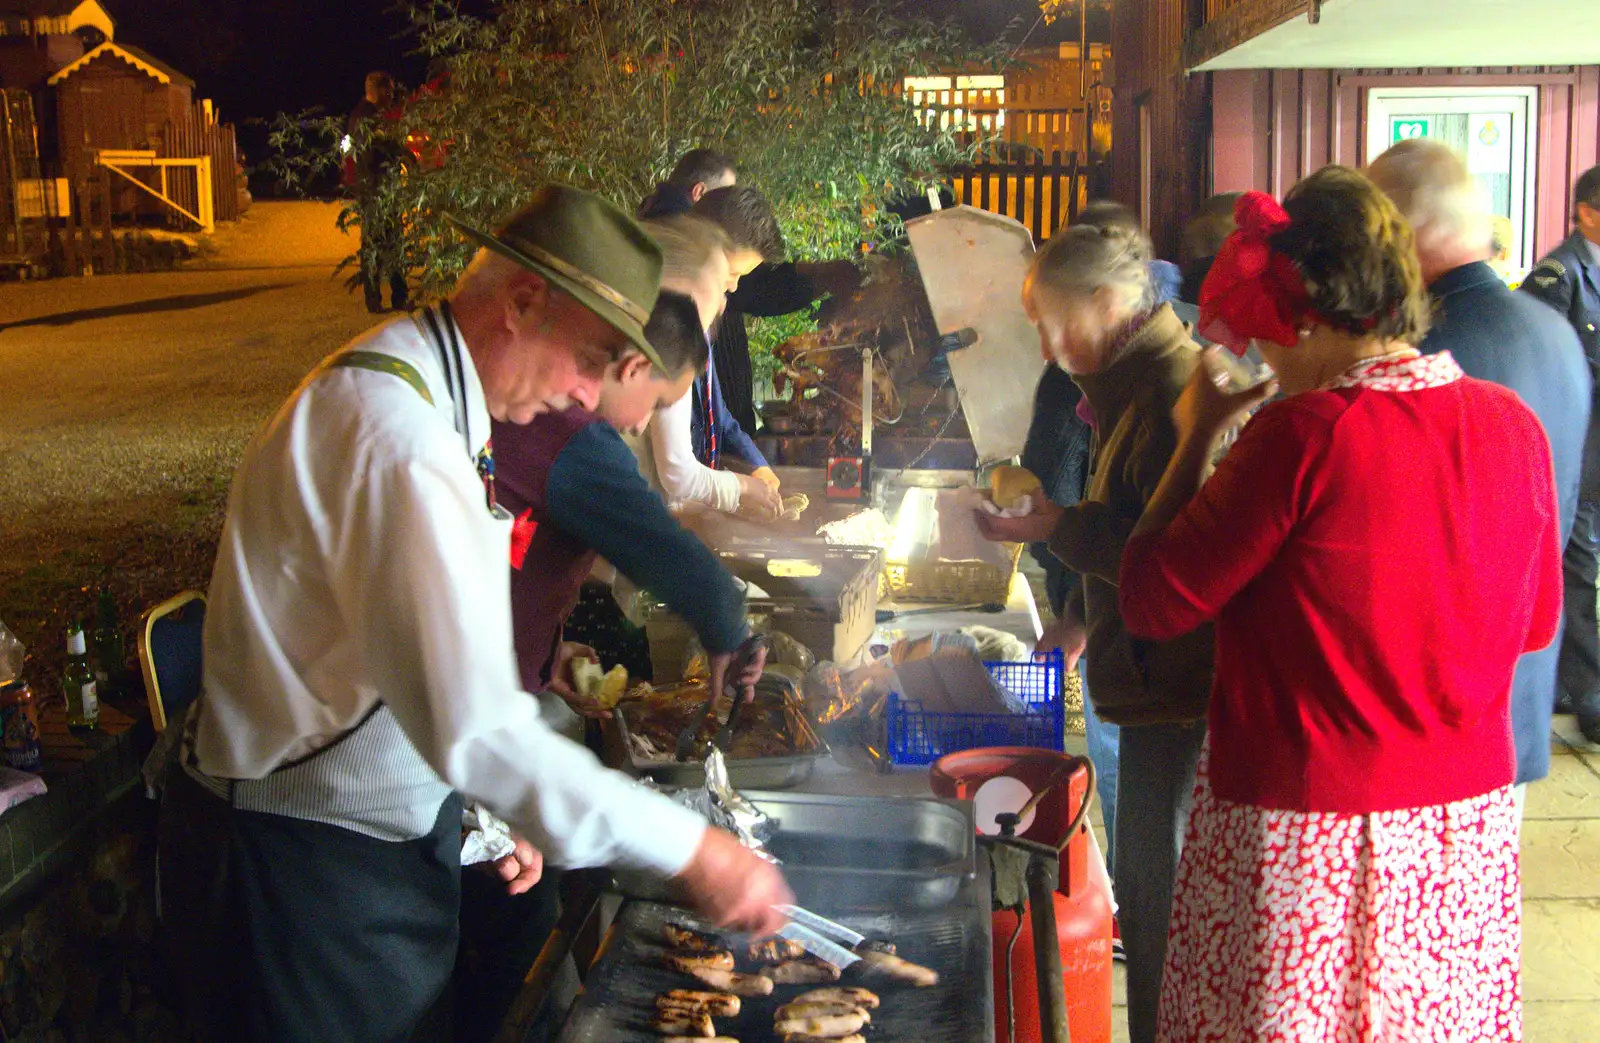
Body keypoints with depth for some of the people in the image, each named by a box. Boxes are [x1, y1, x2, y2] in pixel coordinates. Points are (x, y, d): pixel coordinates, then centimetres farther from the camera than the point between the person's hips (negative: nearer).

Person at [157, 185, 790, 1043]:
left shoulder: (413, 390, 6)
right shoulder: (399, 442, -29)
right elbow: (477, 730, -34)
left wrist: (500, 809, 9)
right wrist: (688, 850, -28)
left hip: (389, 830, 10)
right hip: (302, 864, -10)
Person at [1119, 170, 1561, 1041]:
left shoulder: (1305, 432, -19)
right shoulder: (1511, 423, -1)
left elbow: (1151, 602, -11)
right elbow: (1535, 621, 13)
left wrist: (1196, 436, -2)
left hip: (1305, 838, -6)